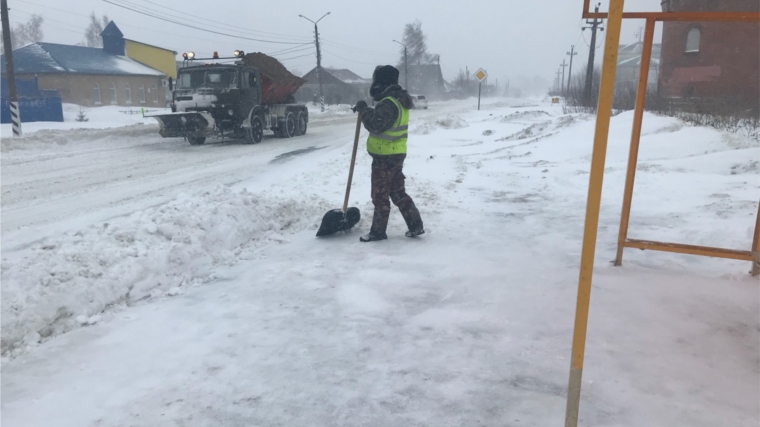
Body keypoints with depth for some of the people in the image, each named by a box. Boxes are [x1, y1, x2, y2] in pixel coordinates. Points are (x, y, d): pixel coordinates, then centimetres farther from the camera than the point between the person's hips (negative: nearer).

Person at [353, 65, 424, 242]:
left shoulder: (389, 103, -21)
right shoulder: (398, 99, 14)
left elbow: (375, 125, -27)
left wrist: (363, 109, -15)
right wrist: (366, 110, 7)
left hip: (385, 157, -10)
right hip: (395, 154, 10)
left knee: (380, 195, 1)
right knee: (398, 192, 16)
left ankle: (378, 232, 11)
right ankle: (415, 225, 19)